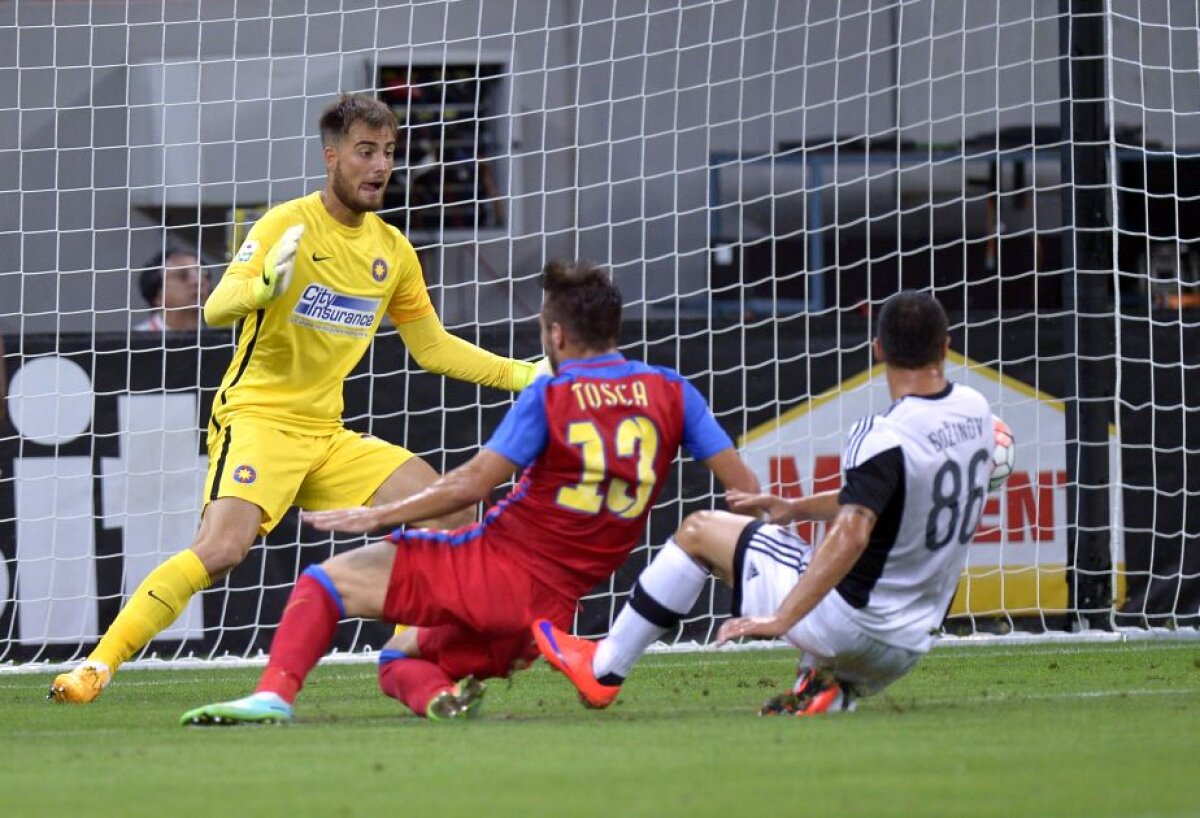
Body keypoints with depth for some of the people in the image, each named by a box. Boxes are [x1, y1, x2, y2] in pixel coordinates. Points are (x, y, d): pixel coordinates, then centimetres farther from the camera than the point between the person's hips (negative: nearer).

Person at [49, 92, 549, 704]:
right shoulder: (287, 225, -10)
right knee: (222, 548, -28)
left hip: (326, 435, 7)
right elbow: (215, 310, -21)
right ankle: (96, 666, -21)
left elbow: (433, 348, 20)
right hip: (256, 418, -7)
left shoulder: (393, 251, 9)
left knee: (450, 514, -5)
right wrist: (263, 289, -42)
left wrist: (520, 375, 13)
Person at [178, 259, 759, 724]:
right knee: (399, 659, 26)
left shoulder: (548, 398, -8)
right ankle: (437, 691, -10)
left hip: (490, 566, -5)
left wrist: (376, 516, -3)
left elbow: (472, 483, -11)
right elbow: (745, 490, 3)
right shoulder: (672, 394, 5)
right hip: (551, 608, 5)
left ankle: (274, 693, -22)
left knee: (324, 582, 5)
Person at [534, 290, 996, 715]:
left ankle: (602, 670, 14)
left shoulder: (885, 439, -21)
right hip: (906, 650, 7)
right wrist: (797, 508, 18)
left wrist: (780, 617, -34)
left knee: (698, 530, 8)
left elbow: (850, 537, -34)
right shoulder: (975, 410, 4)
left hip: (849, 621, -7)